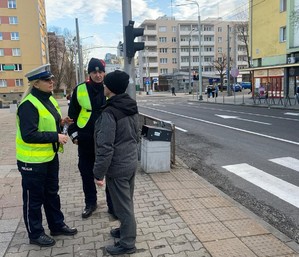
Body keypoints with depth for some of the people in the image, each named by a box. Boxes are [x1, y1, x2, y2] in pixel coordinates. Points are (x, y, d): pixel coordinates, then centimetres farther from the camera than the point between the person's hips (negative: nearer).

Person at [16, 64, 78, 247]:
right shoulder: (29, 105, -22)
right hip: (33, 160, -9)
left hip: (50, 156, 9)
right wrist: (56, 136, -26)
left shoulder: (48, 99, 7)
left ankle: (57, 225, 38)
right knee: (34, 198, 8)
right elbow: (28, 135, -27)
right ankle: (35, 234, 27)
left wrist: (60, 123, -1)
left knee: (52, 193, 21)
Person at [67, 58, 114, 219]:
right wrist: (73, 133, 3)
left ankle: (113, 205, 23)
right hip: (86, 140, 1)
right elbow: (72, 113, 6)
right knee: (86, 173, 13)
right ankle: (90, 203, 33)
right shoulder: (80, 90, -3)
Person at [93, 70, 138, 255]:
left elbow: (105, 147, -24)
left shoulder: (109, 112, -22)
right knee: (127, 202, 23)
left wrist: (99, 173, -16)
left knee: (122, 205, 6)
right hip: (131, 162, 8)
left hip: (117, 167, -8)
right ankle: (126, 230, 41)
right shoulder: (132, 107, 4)